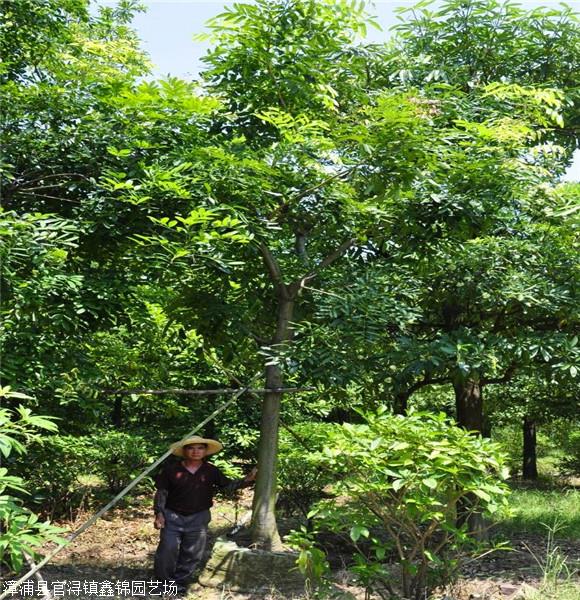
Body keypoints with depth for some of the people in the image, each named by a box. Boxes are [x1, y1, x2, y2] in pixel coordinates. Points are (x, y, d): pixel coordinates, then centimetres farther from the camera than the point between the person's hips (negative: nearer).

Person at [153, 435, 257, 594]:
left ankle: (179, 580, 29)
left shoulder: (211, 471, -2)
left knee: (192, 554, 10)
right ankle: (165, 580, 19)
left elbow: (228, 485, 4)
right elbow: (161, 493, -2)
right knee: (168, 550, -3)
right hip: (172, 516, -2)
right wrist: (159, 513, -11)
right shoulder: (172, 470, -7)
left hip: (198, 518, 2)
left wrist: (247, 480, -10)